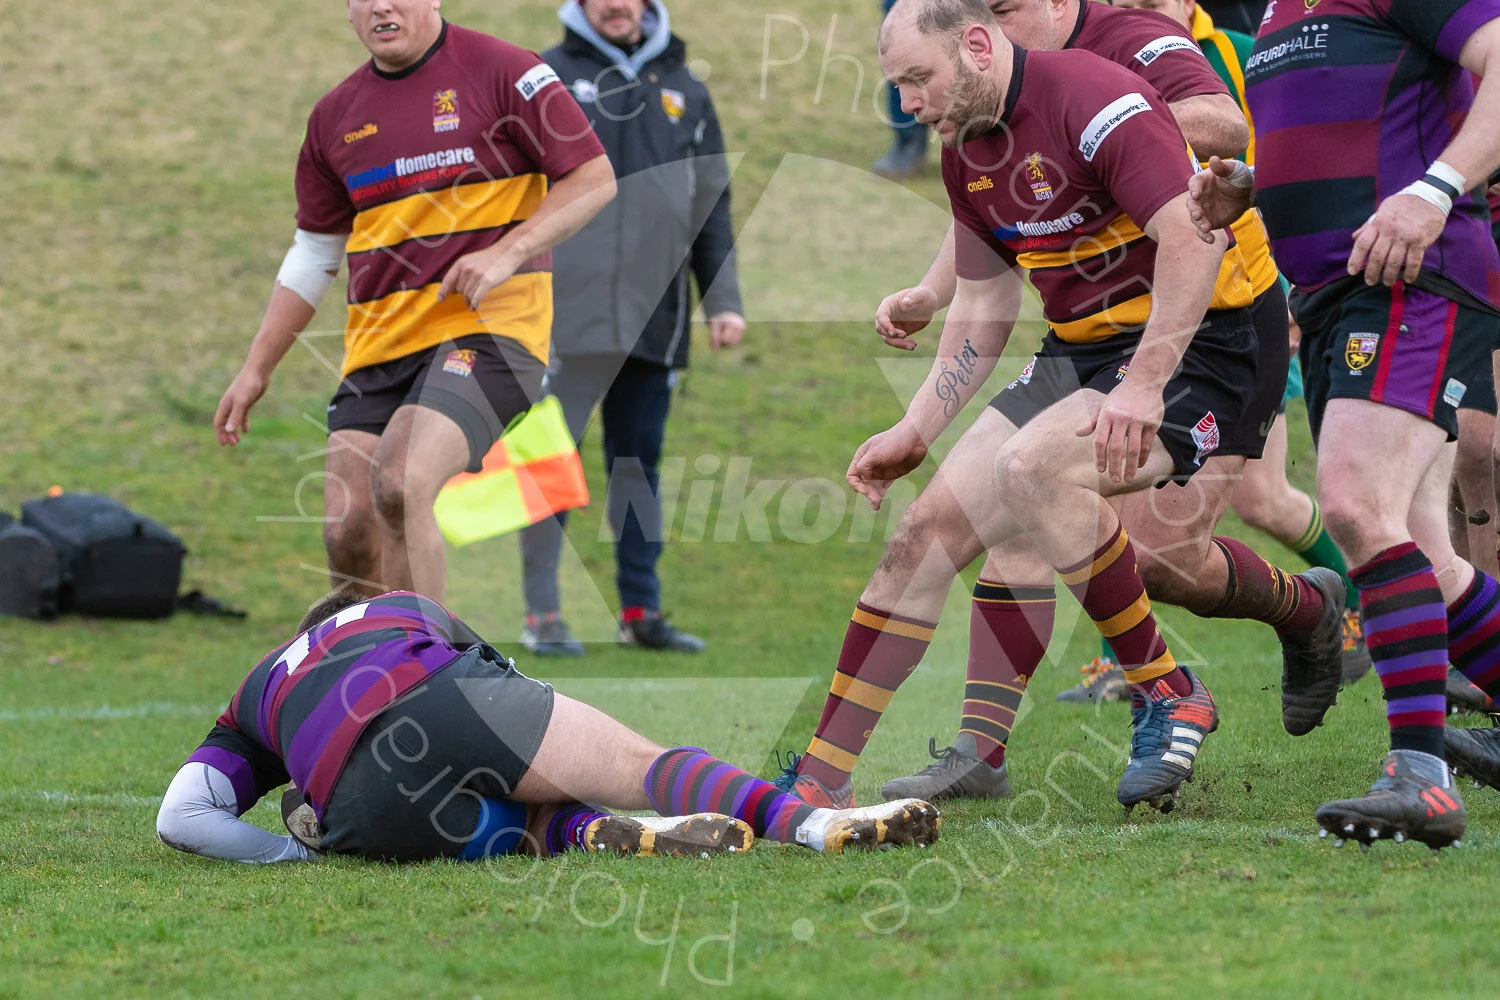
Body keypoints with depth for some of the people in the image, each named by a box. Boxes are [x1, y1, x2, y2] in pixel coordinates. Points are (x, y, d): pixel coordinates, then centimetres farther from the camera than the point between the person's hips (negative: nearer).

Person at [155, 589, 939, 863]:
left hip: (365, 811, 1)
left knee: (542, 819, 19)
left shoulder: (249, 705, 38)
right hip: (440, 700, -1)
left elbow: (180, 818, 23)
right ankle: (811, 821, -29)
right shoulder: (407, 609, 42)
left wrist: (304, 851, 27)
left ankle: (604, 835, -18)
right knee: (642, 765, -3)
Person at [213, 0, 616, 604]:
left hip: (487, 326, -6)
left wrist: (507, 253, -14)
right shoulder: (335, 116, 14)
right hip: (376, 346, 6)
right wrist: (256, 370, 19)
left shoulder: (500, 71, -2)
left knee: (399, 485, -27)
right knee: (347, 532, -6)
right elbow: (313, 254, 23)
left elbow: (595, 178, -2)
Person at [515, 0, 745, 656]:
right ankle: (542, 615, -1)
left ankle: (641, 611, 14)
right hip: (568, 318, -4)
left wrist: (723, 299, 11)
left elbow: (712, 203, 17)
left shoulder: (682, 89, 14)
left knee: (639, 463, 8)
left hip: (654, 318, 4)